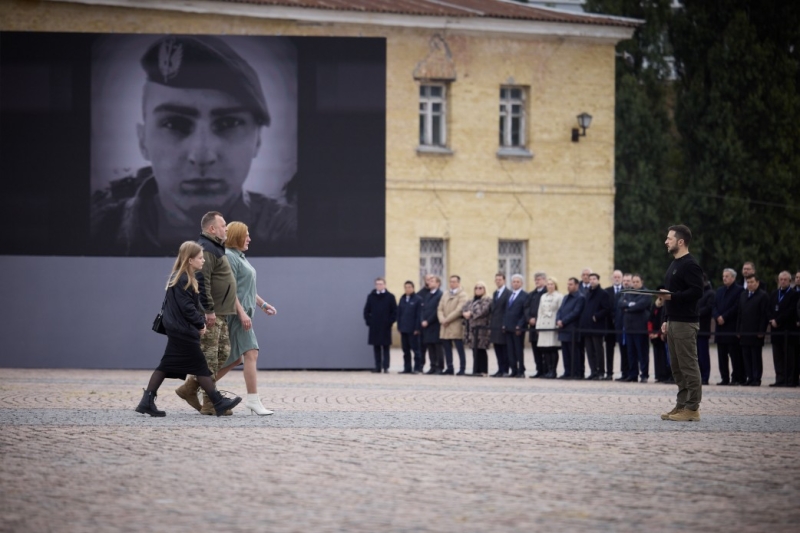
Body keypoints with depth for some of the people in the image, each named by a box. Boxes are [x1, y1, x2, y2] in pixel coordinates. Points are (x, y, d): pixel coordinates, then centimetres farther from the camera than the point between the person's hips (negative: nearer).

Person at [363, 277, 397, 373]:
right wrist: (368, 321, 0)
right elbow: (366, 310, 11)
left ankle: (386, 366, 0)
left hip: (385, 327, -2)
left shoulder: (390, 297, 1)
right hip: (374, 327, 2)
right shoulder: (371, 296, 7)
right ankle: (378, 366, 8)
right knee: (376, 347, 4)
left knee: (386, 347, 0)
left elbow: (394, 311, 1)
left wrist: (390, 322, -8)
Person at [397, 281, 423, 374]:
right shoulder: (402, 299, 11)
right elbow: (399, 313, 12)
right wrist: (399, 327, 5)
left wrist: (417, 328, -12)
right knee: (405, 350, 8)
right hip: (403, 329, 5)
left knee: (415, 349, 0)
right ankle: (407, 368, 13)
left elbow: (419, 315, -8)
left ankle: (417, 368, 2)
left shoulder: (417, 300, -5)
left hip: (413, 330, -5)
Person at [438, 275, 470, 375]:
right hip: (445, 327, 6)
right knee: (447, 348, 6)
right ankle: (449, 368, 13)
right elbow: (440, 309, 13)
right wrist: (442, 320, -7)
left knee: (460, 349, -3)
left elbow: (459, 310, -13)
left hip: (456, 326, -6)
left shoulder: (462, 295, -3)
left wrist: (447, 320, -13)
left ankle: (462, 369, -1)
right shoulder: (445, 295, 19)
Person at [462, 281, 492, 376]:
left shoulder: (487, 300, -4)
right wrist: (465, 313, -11)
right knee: (475, 350, 8)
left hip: (481, 328, -7)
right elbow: (464, 308, 12)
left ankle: (483, 371, -4)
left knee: (480, 350, -7)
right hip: (472, 328, 7)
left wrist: (471, 314, -17)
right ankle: (476, 370, 11)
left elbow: (484, 310, -18)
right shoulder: (472, 300, 21)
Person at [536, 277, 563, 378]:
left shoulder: (559, 297, 0)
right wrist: (538, 325, 11)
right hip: (543, 326, 6)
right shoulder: (543, 297, 18)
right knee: (545, 350, 1)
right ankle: (548, 370, 5)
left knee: (553, 349, -6)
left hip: (554, 326, -6)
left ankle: (553, 370, -3)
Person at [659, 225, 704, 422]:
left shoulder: (690, 265, -12)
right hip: (673, 322, 10)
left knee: (688, 366, -8)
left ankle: (692, 408, -7)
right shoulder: (675, 264, 19)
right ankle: (681, 405, 17)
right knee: (677, 367, 12)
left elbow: (697, 291, -21)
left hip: (685, 323, -10)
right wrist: (666, 320, 19)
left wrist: (672, 296, -25)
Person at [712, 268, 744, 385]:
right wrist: (717, 317, -6)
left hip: (733, 327, -7)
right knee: (722, 355, 5)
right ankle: (725, 378, 9)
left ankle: (737, 378, -4)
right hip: (721, 327, 7)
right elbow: (714, 306, 13)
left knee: (735, 355, -6)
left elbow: (737, 307, -11)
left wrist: (724, 317, -13)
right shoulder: (719, 291, 19)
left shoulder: (739, 290, -3)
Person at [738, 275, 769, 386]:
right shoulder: (743, 295, 16)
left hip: (756, 333, -6)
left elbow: (765, 315, -8)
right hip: (744, 332, 6)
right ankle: (750, 378, 9)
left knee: (756, 356, -2)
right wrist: (738, 330, 10)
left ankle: (757, 379, 1)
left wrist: (761, 331, -14)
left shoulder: (763, 296, -4)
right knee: (746, 356, 5)